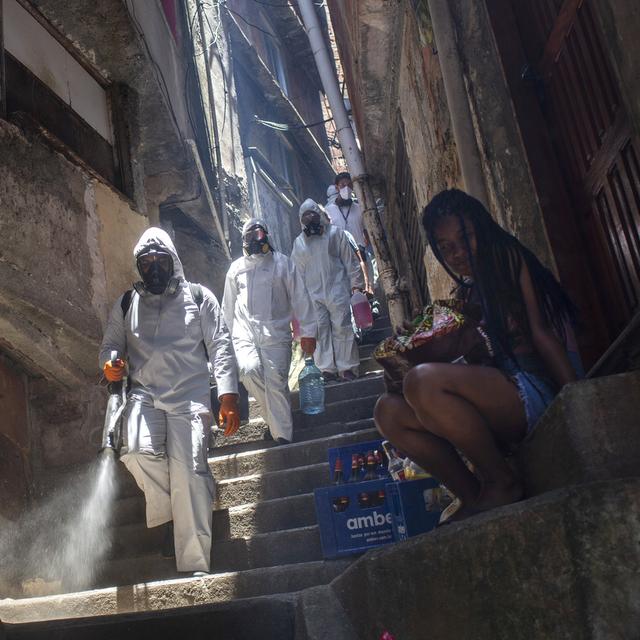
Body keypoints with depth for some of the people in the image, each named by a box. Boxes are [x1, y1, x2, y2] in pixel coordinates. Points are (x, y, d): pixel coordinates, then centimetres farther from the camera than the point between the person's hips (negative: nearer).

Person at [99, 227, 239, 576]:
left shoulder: (199, 297, 12)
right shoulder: (126, 304, 19)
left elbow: (220, 346, 6)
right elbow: (110, 344, 22)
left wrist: (228, 396, -5)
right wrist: (109, 364, -5)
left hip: (190, 396, -2)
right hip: (144, 394, 2)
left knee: (188, 469, -17)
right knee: (138, 451, -27)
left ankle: (195, 566, -10)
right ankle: (169, 514, 3)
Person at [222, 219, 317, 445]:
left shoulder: (282, 263, 7)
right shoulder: (236, 268, 15)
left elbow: (300, 298, 5)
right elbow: (228, 305, 21)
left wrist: (307, 332, 1)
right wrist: (228, 335, 19)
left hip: (275, 333, -2)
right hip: (245, 332, 2)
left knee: (276, 383, -7)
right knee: (249, 370, -21)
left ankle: (283, 437, 2)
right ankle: (274, 417, 2)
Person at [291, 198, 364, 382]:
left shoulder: (334, 233, 4)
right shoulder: (299, 242, 12)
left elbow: (349, 260, 4)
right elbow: (298, 270, 15)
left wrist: (356, 282, 0)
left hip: (337, 290, -2)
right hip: (314, 294, 2)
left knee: (342, 328, -3)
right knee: (320, 329, 0)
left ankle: (347, 367, 4)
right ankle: (326, 368, 5)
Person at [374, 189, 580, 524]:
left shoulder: (510, 261, 5)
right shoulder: (465, 295, 22)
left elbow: (541, 332, -6)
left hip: (531, 390, -7)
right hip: (494, 404, 7)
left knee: (423, 381, -29)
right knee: (388, 410, -8)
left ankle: (502, 483, -12)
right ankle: (472, 495, -9)